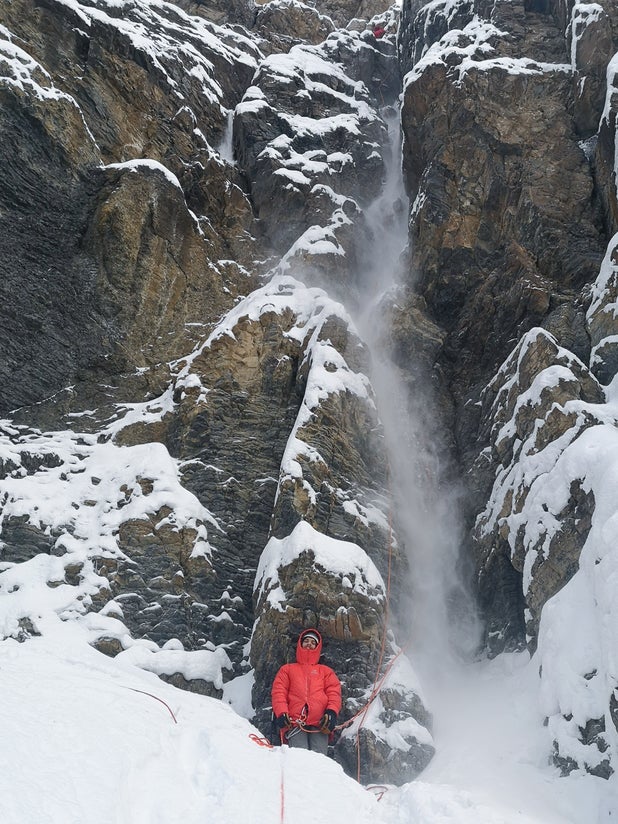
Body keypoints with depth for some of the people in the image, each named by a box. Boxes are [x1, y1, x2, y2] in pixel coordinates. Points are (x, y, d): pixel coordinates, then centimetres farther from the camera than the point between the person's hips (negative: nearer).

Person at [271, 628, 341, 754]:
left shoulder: (326, 671, 32)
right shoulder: (287, 669, 30)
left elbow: (334, 692, 16)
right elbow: (279, 692, 16)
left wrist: (332, 711, -5)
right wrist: (281, 713, -4)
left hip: (320, 722, 0)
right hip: (295, 721, 0)